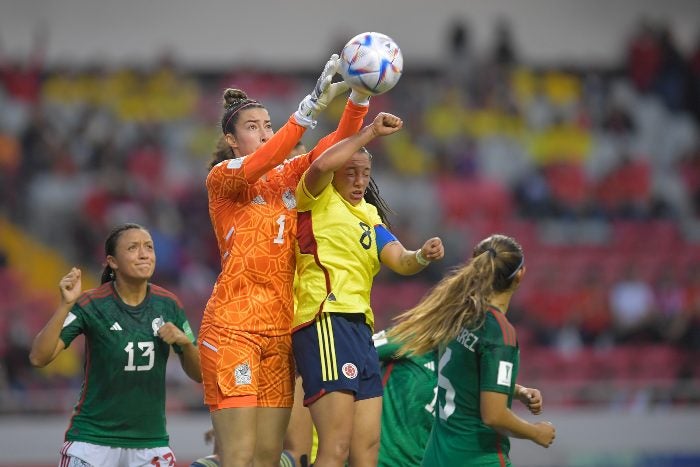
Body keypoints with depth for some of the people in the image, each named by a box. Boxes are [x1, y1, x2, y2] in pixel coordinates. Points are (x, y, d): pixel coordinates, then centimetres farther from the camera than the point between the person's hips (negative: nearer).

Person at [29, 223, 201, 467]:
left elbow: (198, 374, 7)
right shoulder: (91, 304, -11)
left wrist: (185, 342, -13)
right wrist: (66, 305, -30)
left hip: (150, 441, 3)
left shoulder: (167, 304, 1)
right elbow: (38, 357, -20)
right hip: (93, 439, -3)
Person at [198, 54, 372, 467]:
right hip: (232, 329, -6)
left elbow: (337, 146, 3)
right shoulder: (222, 177, -2)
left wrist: (359, 96, -16)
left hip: (280, 332, 6)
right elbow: (257, 164, -23)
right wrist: (313, 106, -31)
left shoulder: (289, 177, 14)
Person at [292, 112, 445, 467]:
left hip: (359, 328, 9)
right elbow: (322, 165, -19)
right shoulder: (319, 202, 4)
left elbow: (400, 262, 10)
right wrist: (370, 133, -15)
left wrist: (422, 257, -11)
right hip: (326, 321, -9)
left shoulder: (369, 218, 25)